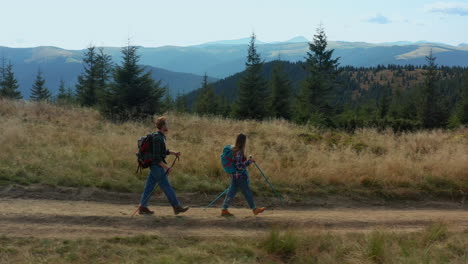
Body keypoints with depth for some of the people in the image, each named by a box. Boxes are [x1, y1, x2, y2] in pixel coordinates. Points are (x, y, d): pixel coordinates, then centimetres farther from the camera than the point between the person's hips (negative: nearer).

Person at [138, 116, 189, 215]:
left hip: (155, 167, 10)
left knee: (149, 186, 10)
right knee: (167, 187, -3)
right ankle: (177, 207, 4)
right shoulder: (157, 138, -21)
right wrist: (166, 167, -22)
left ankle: (143, 207, 13)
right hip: (157, 166, -10)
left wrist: (174, 153, 10)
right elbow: (156, 157, -23)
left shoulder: (161, 137, 10)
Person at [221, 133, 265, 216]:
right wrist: (249, 161, -17)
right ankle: (254, 209, 18)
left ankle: (224, 210, 9)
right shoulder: (239, 152, -21)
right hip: (240, 176, -9)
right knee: (248, 193, 5)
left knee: (231, 192, 9)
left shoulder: (235, 150, 9)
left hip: (235, 176, 9)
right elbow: (239, 166, -24)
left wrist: (248, 160, 19)